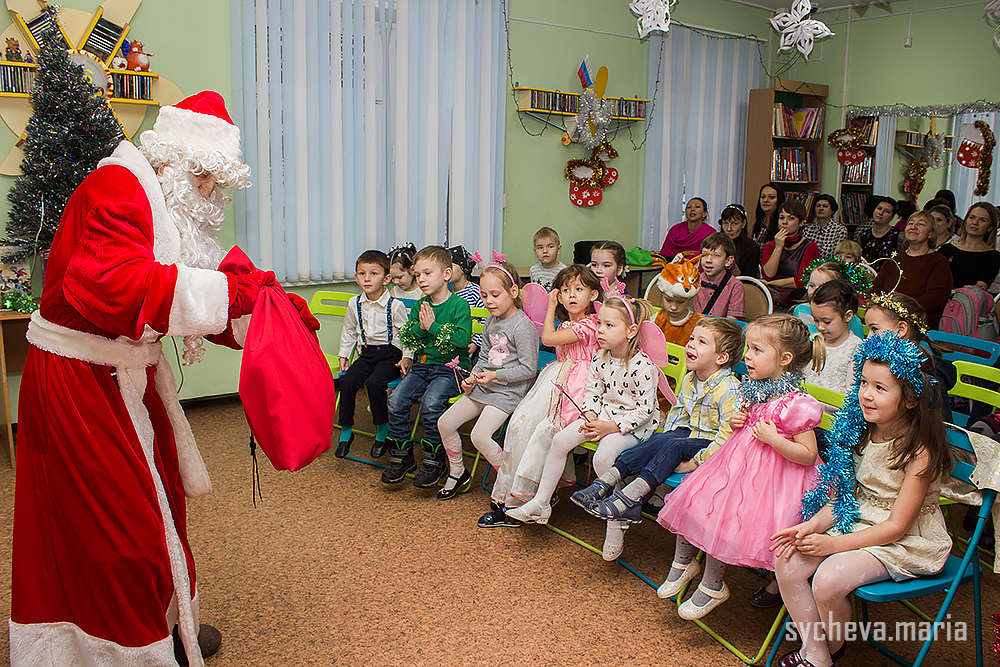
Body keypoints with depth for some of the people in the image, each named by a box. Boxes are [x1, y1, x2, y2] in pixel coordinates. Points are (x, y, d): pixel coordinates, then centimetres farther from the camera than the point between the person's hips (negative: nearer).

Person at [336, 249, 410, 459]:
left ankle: (382, 430, -9)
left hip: (390, 354, -5)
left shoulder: (395, 306, -9)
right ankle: (346, 431, -2)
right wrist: (344, 355, 15)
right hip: (367, 353, 5)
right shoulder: (355, 304, 6)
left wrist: (407, 358, -10)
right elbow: (349, 331, 21)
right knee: (346, 382, -19)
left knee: (374, 382, -30)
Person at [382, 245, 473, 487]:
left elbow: (462, 339, -19)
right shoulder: (420, 306, 13)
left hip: (451, 368, -6)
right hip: (422, 365, 6)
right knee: (396, 400, -15)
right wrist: (420, 327, -9)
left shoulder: (459, 305, -7)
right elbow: (406, 338, 11)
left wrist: (433, 326, -16)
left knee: (431, 402, -31)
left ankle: (434, 460, -12)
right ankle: (401, 456, 2)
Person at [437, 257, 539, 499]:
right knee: (445, 423, 4)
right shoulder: (490, 321, 10)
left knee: (480, 435, -23)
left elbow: (528, 369, -16)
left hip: (509, 391, -9)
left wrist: (495, 376, -20)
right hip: (484, 386, 9)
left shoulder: (522, 326, -16)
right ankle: (457, 473, 23)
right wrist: (472, 377, 2)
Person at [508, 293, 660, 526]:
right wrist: (590, 418, -11)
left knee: (603, 457, -31)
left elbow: (644, 410, -19)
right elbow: (592, 393, 8)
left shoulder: (642, 366, -20)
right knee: (561, 440, -10)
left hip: (633, 424, -7)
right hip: (602, 415, 7)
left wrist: (611, 427, -23)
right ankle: (540, 503, -1)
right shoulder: (600, 360, 1)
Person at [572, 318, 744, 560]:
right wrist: (664, 439, 3)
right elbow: (676, 412, 18)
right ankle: (605, 483, -33)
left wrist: (697, 461, -24)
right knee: (659, 440, -23)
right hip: (686, 433, 7)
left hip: (708, 445, -6)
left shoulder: (730, 391, -20)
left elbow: (727, 436, -24)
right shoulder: (689, 380, 6)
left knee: (674, 446, -32)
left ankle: (627, 497, -39)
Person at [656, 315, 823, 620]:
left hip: (767, 476, -8)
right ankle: (683, 562, 21)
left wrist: (773, 439, -26)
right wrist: (736, 422, 0)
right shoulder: (754, 389, 4)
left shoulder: (797, 405, -20)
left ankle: (712, 588, 9)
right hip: (735, 462, 8)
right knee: (692, 500, 0)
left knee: (721, 518, -15)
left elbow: (808, 455, -16)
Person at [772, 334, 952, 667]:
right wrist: (814, 525, -10)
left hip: (908, 543, -7)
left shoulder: (920, 451, -20)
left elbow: (896, 526, -19)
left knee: (829, 579, -27)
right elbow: (848, 492, 7)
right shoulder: (863, 433, 0)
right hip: (859, 523, 7)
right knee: (787, 562, -13)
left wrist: (835, 543, -22)